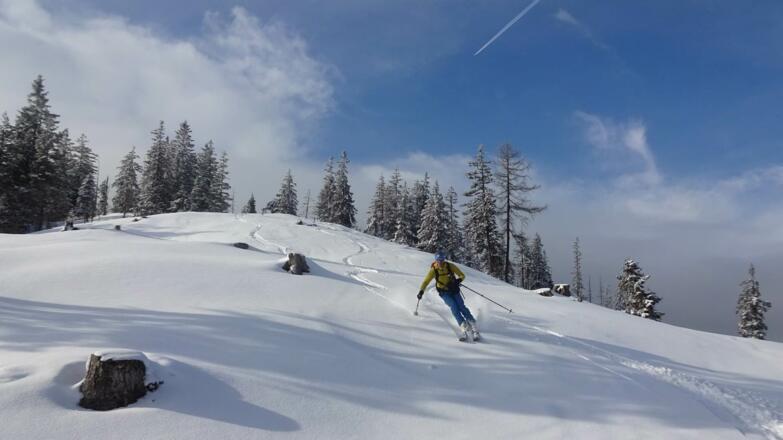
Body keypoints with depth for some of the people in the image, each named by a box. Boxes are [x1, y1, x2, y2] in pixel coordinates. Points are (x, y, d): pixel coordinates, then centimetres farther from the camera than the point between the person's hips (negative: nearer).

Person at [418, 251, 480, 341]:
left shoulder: (450, 266, -11)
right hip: (444, 293, 0)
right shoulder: (433, 270, -10)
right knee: (454, 307, -23)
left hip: (454, 290, 0)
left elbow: (462, 275, -3)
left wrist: (458, 280, -25)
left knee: (461, 307, -16)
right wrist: (421, 291, -22)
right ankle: (464, 328, -28)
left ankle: (474, 328, -14)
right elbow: (426, 281, -6)